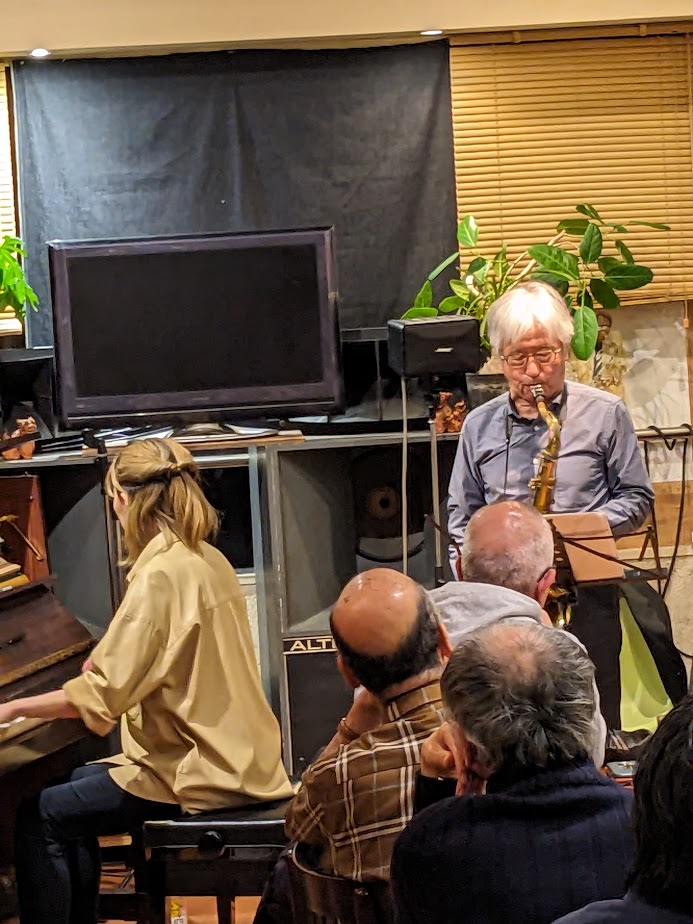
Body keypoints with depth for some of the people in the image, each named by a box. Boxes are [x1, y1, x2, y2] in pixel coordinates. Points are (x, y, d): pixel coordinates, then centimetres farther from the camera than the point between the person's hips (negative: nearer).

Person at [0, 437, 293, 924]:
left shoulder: (160, 575, -20)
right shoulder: (209, 560, 7)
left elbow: (100, 696, -23)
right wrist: (104, 670, 33)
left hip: (196, 772, -9)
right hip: (235, 753, 9)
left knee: (40, 819, -5)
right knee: (74, 787, 23)